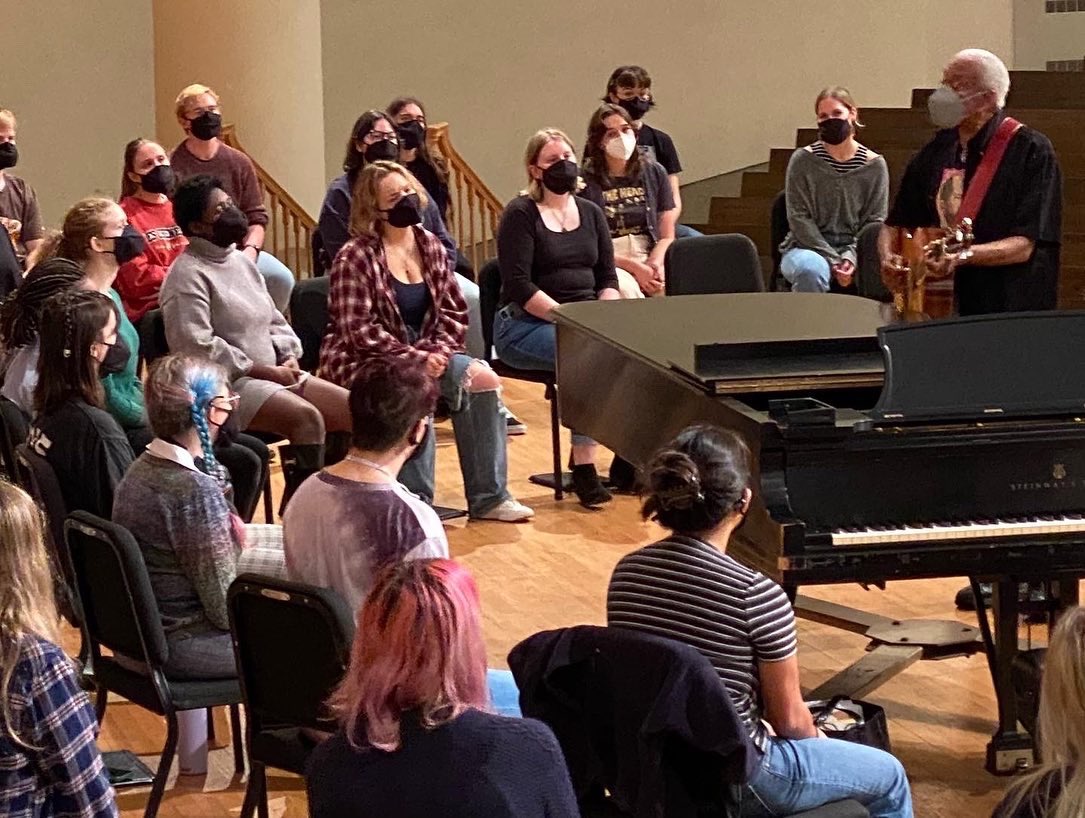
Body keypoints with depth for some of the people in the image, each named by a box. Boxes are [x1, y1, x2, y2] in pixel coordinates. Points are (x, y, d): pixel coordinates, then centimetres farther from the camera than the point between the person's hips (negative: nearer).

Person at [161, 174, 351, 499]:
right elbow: (196, 347, -20)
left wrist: (288, 357, 1)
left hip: (274, 374, 9)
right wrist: (264, 371, -17)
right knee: (307, 418, -31)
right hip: (226, 385, -9)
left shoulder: (242, 261, 18)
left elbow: (274, 322, 24)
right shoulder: (188, 275, -10)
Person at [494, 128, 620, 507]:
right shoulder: (520, 215, -4)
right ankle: (583, 468, -25)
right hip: (524, 324, -5)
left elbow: (608, 276, 11)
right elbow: (519, 286, -13)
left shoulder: (591, 213, 15)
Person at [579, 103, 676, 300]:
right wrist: (634, 267, -13)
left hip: (650, 257, 3)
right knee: (626, 289, -36)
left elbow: (667, 236, 13)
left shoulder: (654, 172, 13)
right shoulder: (586, 181, 0)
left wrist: (655, 263, -10)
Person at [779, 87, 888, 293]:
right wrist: (834, 260, -14)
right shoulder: (803, 160, 0)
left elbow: (874, 221, 4)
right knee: (811, 270, -37)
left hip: (855, 248, 2)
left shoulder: (874, 165, 5)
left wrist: (851, 257, -13)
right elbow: (799, 218, -5)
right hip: (808, 247, -2)